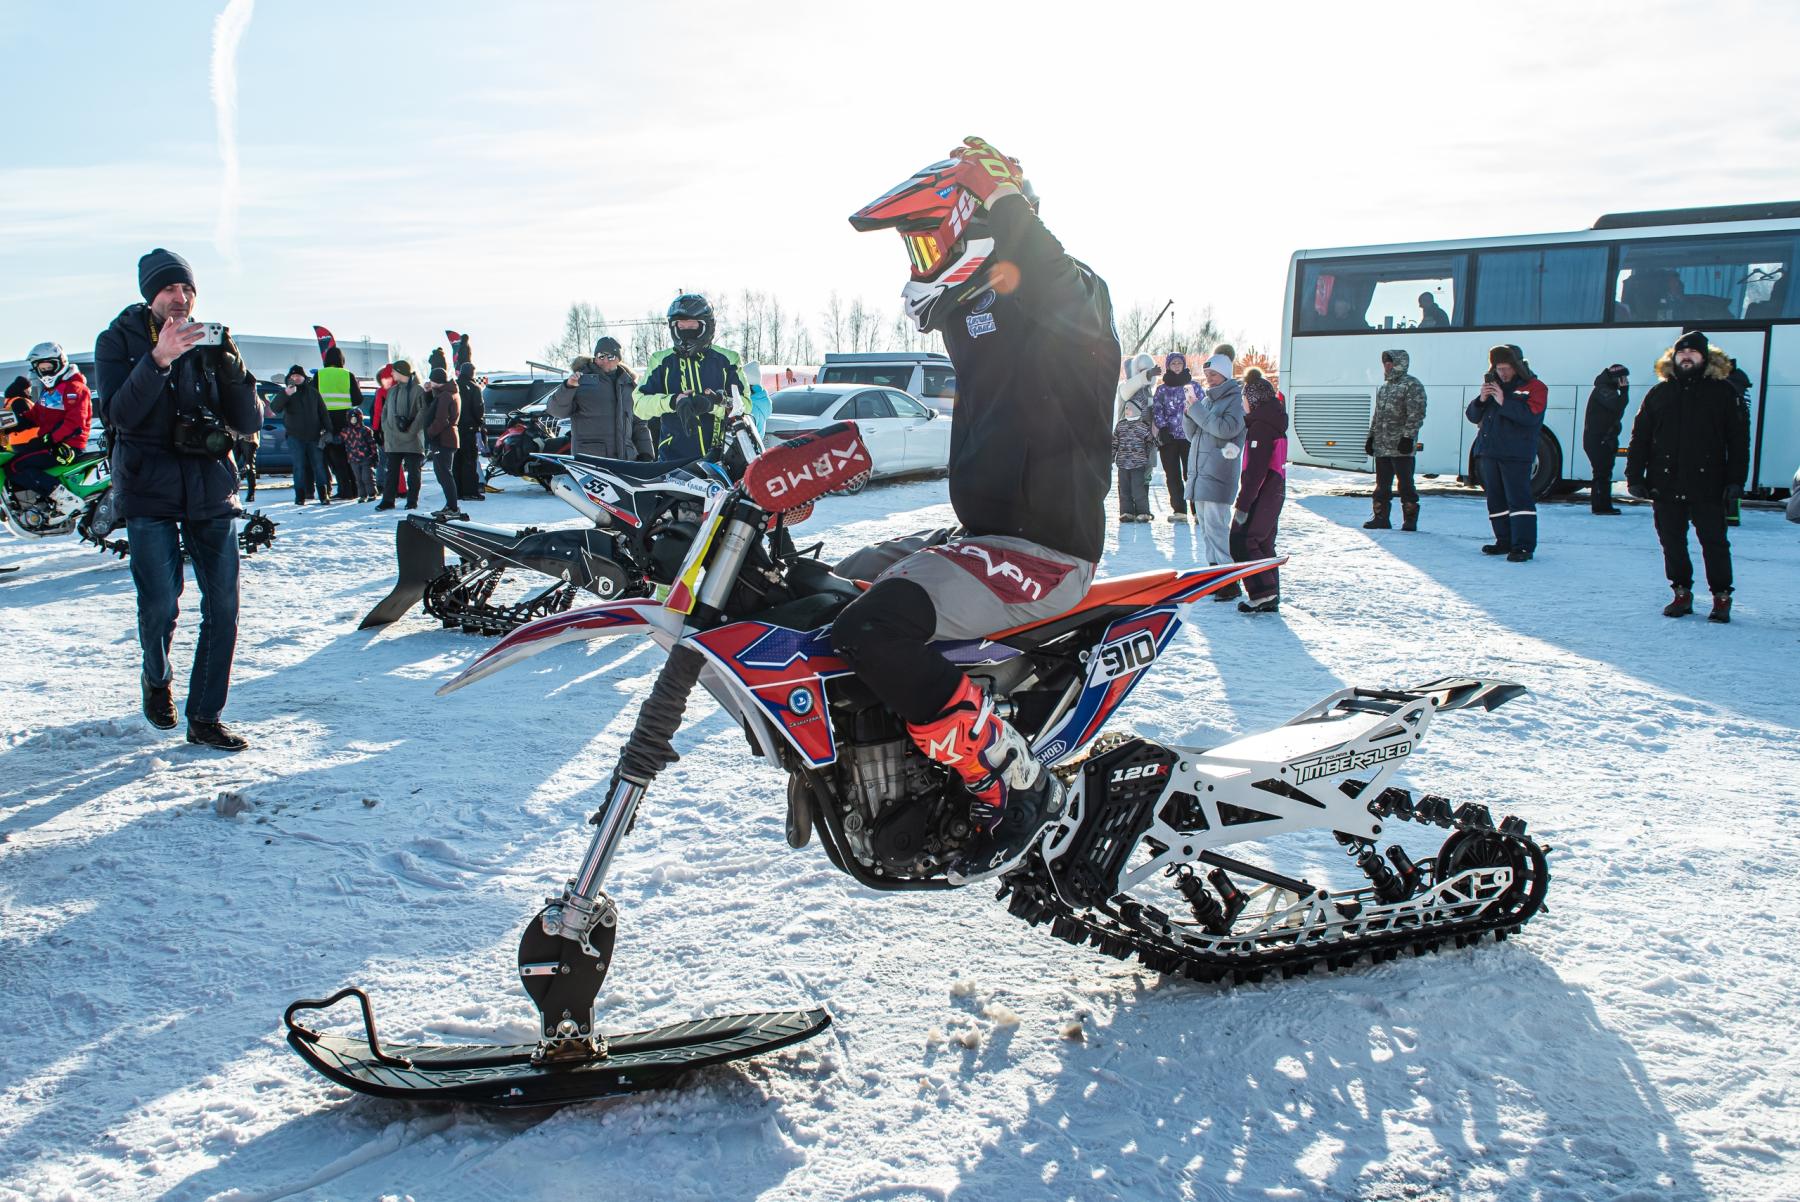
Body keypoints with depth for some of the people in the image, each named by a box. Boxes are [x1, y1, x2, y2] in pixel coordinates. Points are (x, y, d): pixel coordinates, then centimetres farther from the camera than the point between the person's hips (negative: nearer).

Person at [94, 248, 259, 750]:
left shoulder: (207, 342, 9)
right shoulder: (118, 341, 3)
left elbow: (247, 421, 2)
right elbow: (117, 415, -13)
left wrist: (231, 366, -14)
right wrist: (159, 360, -25)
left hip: (211, 489, 3)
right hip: (150, 490, -2)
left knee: (222, 606, -3)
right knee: (160, 606, -7)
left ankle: (206, 718, 6)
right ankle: (156, 680, 25)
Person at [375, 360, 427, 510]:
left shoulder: (417, 390, -4)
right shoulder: (391, 391, 16)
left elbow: (423, 412, -10)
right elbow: (385, 411, 19)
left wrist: (412, 429, -16)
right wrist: (386, 428, 5)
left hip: (412, 440, -5)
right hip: (392, 439, 6)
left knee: (413, 471, 1)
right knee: (392, 471, 7)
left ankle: (412, 500, 7)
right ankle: (388, 500, 11)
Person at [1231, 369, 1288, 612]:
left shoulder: (1261, 425, -16)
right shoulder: (1274, 422, 16)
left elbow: (1256, 470, -22)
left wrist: (1243, 505, -22)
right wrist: (1245, 501, 21)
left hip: (1262, 494, -10)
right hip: (1274, 493, 10)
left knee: (1241, 541, -9)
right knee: (1263, 544, 13)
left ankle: (1263, 592, -13)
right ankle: (1270, 599, 16)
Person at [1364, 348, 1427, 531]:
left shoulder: (1412, 385, -6)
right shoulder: (1383, 387, 18)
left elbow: (1416, 415, -13)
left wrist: (1408, 437, -19)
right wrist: (1371, 437, 18)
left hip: (1401, 447, -7)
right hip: (1381, 446, 7)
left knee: (1405, 483, -3)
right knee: (1382, 484, 9)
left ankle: (1410, 519, 4)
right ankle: (1381, 518, 14)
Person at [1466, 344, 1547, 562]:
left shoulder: (1535, 387, -1)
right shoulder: (1493, 385, 17)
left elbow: (1531, 415, -18)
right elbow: (1472, 415, 14)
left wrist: (1504, 402, -21)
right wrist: (1481, 400, -6)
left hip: (1516, 454, -7)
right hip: (1489, 452, 7)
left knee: (1518, 498, -11)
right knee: (1496, 499, 10)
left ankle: (1523, 546, -13)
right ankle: (1504, 541, 19)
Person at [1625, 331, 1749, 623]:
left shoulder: (1722, 391, 4)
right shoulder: (1659, 393, 11)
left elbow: (1738, 438, 1)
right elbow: (1640, 437, 10)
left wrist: (1736, 479, -7)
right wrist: (1635, 476, 2)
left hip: (1707, 483, -3)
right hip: (1666, 485, 3)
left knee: (1714, 541, 1)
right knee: (1672, 541, 7)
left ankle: (1722, 597, 11)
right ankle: (1682, 593, 19)